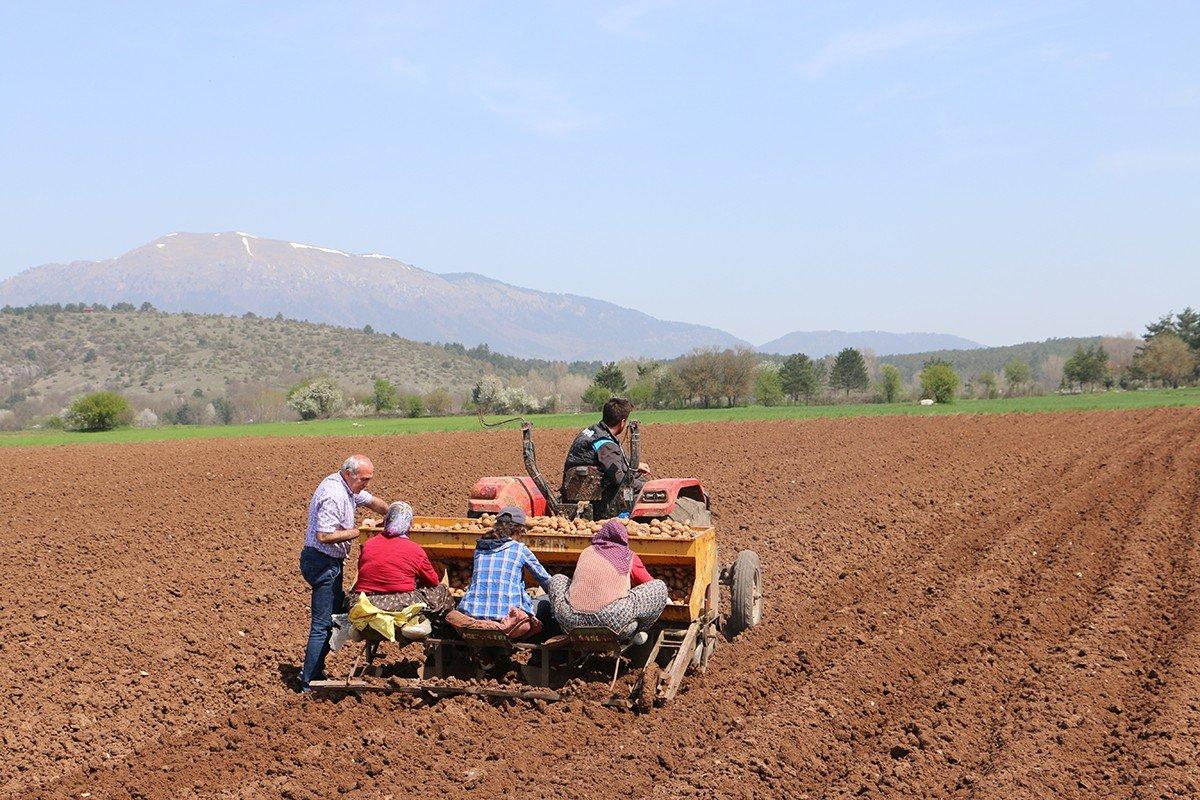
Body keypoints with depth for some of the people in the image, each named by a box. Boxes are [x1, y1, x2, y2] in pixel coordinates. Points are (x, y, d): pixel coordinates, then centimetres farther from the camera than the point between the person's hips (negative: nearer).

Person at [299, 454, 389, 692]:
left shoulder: (347, 486, 8)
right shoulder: (333, 496, -23)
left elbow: (372, 501, 22)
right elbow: (324, 536, -28)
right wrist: (358, 532, -20)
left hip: (329, 562, 11)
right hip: (322, 563, -11)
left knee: (337, 611, 17)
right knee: (323, 623, -7)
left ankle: (314, 671, 24)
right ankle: (310, 681, -2)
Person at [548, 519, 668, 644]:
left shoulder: (587, 552, 22)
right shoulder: (629, 556, 15)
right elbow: (649, 584, 28)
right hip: (613, 624, -3)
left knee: (556, 580, 33)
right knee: (660, 587, 12)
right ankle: (634, 632, 14)